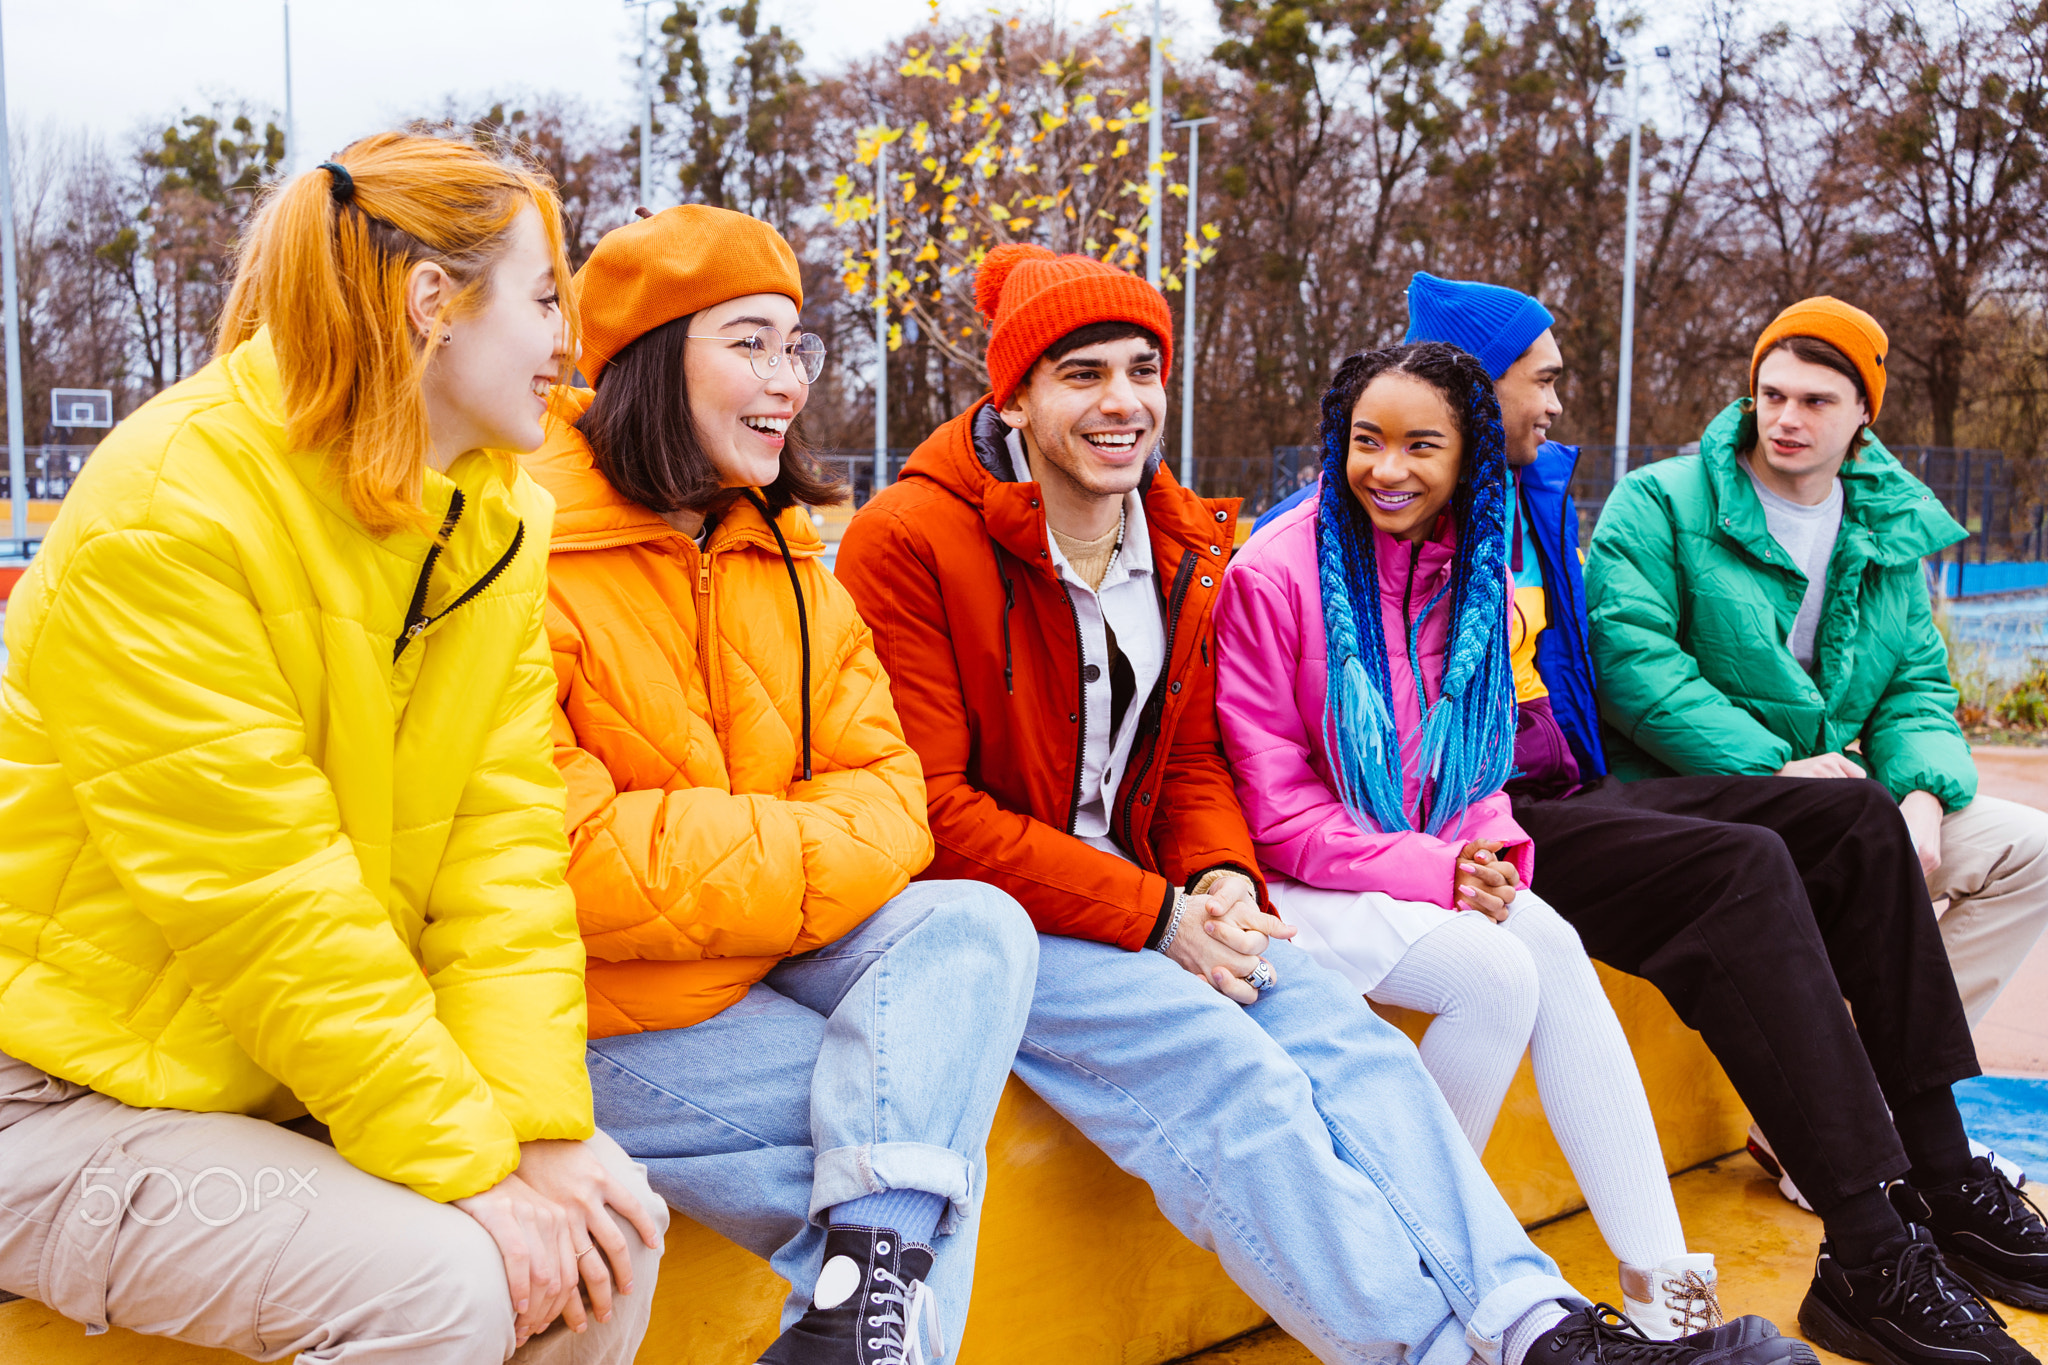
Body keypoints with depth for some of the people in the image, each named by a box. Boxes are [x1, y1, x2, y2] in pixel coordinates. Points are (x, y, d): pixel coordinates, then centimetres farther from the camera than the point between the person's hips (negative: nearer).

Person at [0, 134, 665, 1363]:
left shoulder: (504, 518, 1)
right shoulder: (168, 508, -21)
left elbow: (505, 837, -5)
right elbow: (263, 898, -24)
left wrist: (538, 1123, -16)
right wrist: (469, 1164, -23)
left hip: (306, 1070, 7)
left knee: (610, 1225, -10)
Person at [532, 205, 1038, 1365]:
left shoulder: (787, 558, 10)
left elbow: (884, 787, 3)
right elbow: (552, 858, -23)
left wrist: (735, 872, -19)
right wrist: (809, 859, -16)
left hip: (772, 958, 7)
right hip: (596, 1011, -6)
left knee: (975, 928, -21)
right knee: (920, 1099, -20)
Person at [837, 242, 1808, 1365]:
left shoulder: (1182, 548, 11)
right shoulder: (909, 541, -12)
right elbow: (927, 809, -16)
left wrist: (1220, 881, -9)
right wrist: (1153, 918, -19)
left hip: (1154, 899, 6)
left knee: (1339, 1031, -18)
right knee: (1222, 1064, -27)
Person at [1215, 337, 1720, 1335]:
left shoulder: (1475, 573, 7)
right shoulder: (1276, 572, -12)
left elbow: (1476, 762, 15)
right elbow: (1275, 804, -13)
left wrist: (1490, 852, -7)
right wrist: (1432, 871, -19)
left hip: (1437, 867, 5)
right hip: (1301, 882, -5)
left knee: (1555, 950, -21)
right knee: (1496, 973, -25)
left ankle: (1660, 1284, -17)